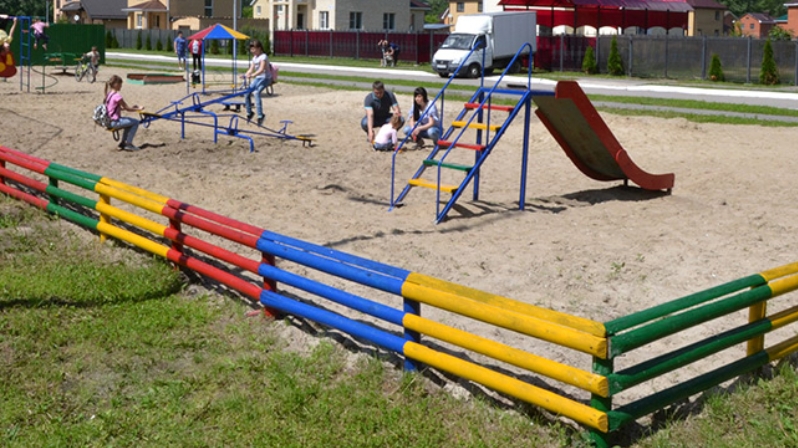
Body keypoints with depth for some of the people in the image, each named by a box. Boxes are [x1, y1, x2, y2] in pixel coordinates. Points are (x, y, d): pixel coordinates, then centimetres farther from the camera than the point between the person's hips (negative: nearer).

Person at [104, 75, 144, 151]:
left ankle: (123, 143, 28)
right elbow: (127, 109, -14)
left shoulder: (109, 94, 10)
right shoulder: (117, 96, -19)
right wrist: (138, 109, -2)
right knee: (136, 122, -7)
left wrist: (131, 107, 18)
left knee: (130, 122, 27)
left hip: (109, 120, 10)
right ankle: (128, 144, -2)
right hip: (115, 122, -10)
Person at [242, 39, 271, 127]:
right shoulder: (254, 57, 14)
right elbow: (251, 69, 13)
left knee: (256, 93, -29)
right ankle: (249, 113, 16)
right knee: (247, 93, 0)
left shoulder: (263, 57, -13)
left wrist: (252, 75, -39)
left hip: (265, 78, -9)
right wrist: (245, 74, -8)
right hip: (257, 78, 9)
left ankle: (260, 115, -30)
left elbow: (261, 69, -26)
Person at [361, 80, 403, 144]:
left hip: (385, 118, 2)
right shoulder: (369, 98, -27)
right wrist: (370, 131, -52)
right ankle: (369, 135, 0)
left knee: (401, 120, -25)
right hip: (374, 119, -2)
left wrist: (397, 112, -46)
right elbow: (370, 115, -40)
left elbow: (397, 109, -18)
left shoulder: (390, 95, -18)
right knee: (364, 123, -37)